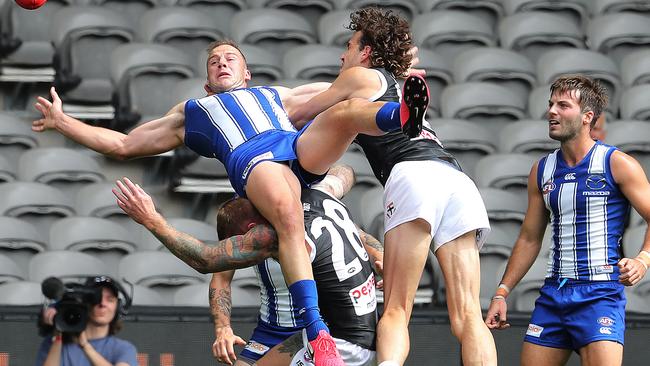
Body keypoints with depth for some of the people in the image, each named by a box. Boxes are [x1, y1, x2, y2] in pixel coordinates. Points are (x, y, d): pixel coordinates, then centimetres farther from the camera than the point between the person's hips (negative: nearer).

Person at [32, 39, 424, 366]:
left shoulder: (276, 95, 44)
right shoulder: (190, 113, 41)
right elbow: (122, 144, 41)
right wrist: (62, 122, 35)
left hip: (303, 145, 3)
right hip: (251, 159, -3)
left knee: (347, 108, -29)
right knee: (288, 217, -38)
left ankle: (403, 115, -63)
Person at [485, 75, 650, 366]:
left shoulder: (617, 164, -4)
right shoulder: (542, 170, 13)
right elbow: (529, 239, 19)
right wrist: (502, 292, 13)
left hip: (600, 294, -6)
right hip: (553, 295, 6)